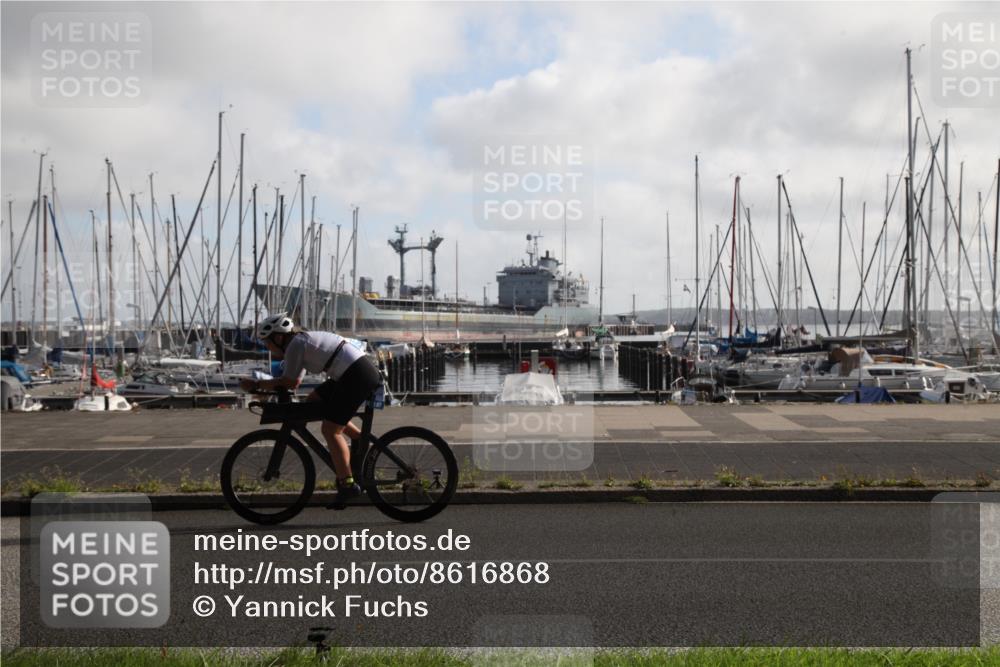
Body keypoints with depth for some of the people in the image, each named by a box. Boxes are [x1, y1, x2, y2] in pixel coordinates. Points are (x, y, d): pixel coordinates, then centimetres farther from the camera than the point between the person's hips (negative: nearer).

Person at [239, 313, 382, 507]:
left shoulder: (296, 345, -8)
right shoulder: (304, 340, 20)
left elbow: (289, 382, -9)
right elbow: (294, 382, 20)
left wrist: (255, 385, -2)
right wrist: (264, 387, 10)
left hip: (358, 376, -10)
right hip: (360, 371, 10)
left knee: (330, 430, -6)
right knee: (313, 401, 16)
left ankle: (347, 485, -3)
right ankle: (359, 438, 15)